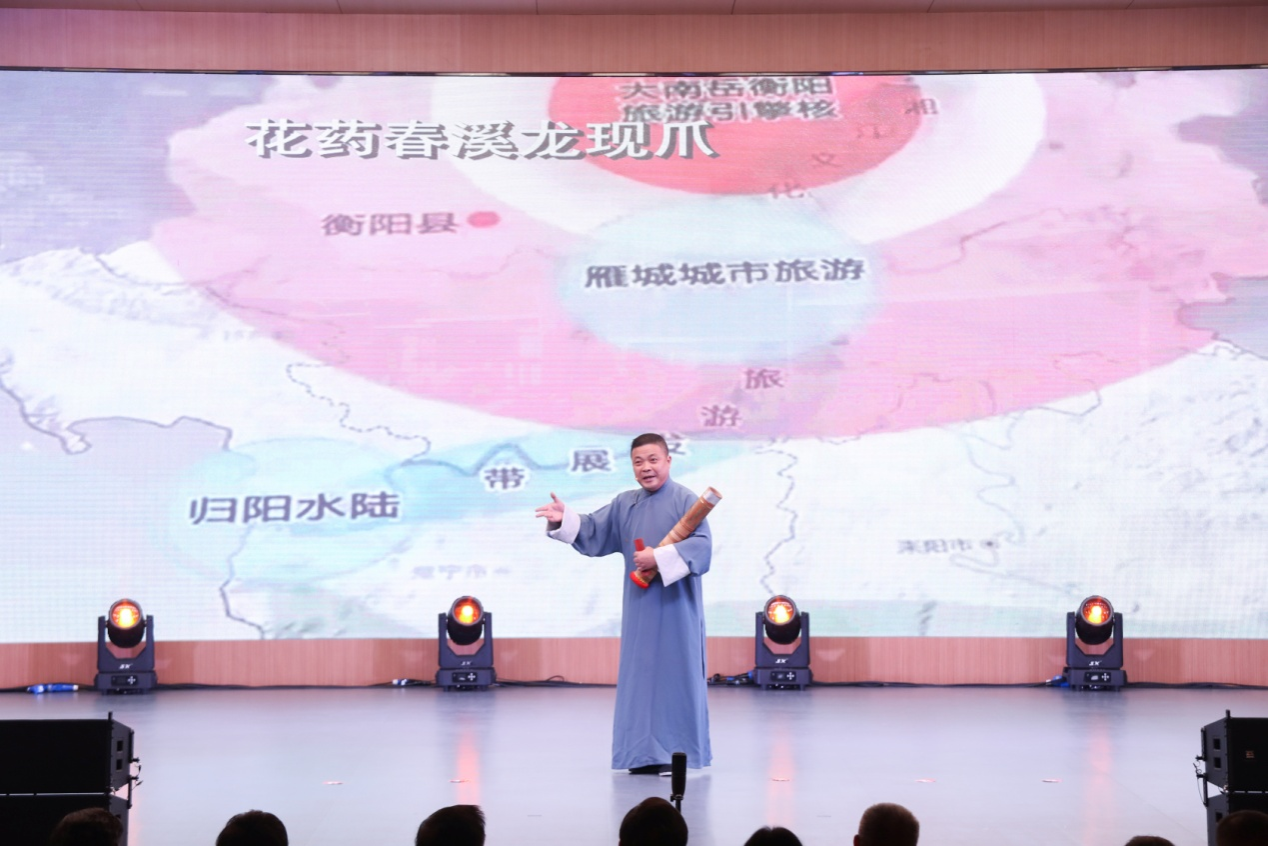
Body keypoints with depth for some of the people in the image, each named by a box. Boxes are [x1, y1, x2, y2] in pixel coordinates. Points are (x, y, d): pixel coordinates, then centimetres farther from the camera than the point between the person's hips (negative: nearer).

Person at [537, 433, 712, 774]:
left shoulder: (685, 501, -7)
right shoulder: (625, 504, 11)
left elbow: (702, 546, -18)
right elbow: (593, 532, 11)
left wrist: (660, 558, -24)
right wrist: (564, 520, -5)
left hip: (675, 605, -6)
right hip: (640, 605, 6)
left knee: (675, 674, -2)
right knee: (639, 674, 7)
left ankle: (677, 752, 5)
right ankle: (644, 753, 13)